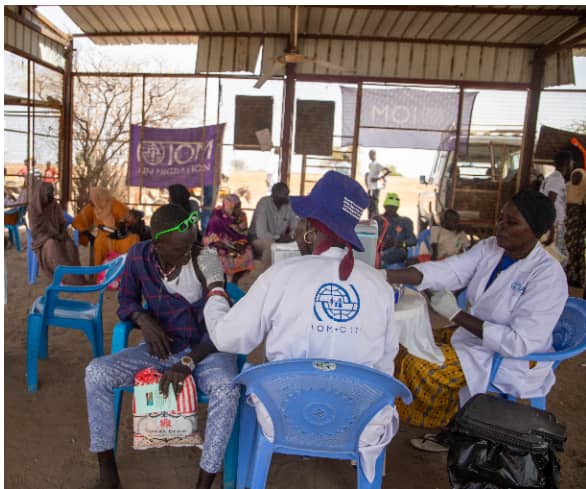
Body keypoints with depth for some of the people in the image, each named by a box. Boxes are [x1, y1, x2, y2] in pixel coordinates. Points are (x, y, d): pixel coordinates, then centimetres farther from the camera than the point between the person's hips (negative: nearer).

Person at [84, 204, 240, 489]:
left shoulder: (205, 261, -19)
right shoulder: (138, 256, -8)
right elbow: (126, 301, 8)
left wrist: (186, 363, -30)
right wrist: (143, 319, -15)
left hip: (204, 351, -3)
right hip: (160, 348, 4)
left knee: (226, 389, -35)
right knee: (96, 372, -17)